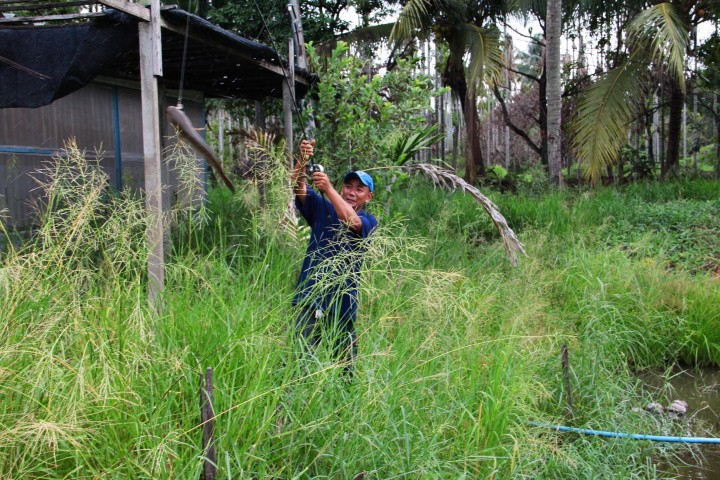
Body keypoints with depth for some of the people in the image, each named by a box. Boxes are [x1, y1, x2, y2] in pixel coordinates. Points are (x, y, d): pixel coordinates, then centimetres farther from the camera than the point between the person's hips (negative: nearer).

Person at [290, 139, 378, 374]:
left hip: (342, 303, -1)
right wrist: (302, 160, -25)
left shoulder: (368, 222, 1)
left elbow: (351, 221, -22)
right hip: (309, 298, 1)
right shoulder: (322, 209, 9)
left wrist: (328, 189, -33)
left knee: (344, 366, 9)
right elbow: (297, 187, -6)